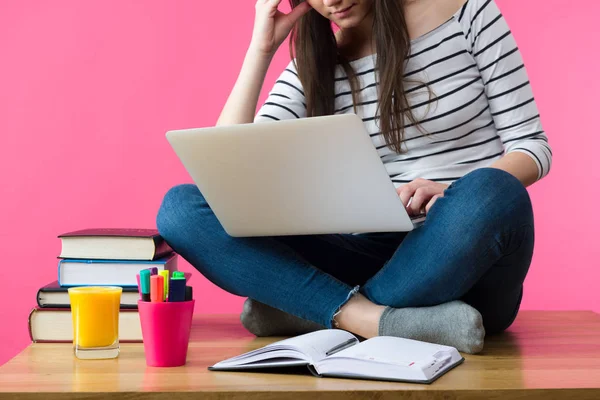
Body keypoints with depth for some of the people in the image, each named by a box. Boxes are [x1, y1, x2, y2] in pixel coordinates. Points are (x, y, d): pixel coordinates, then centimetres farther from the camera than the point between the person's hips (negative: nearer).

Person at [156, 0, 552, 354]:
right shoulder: (313, 64, 7)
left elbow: (533, 148, 0)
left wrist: (451, 193, -20)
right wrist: (262, 48, -5)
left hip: (469, 265, -2)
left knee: (492, 195, -39)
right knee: (180, 207, -16)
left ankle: (304, 312, -24)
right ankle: (379, 319, -33)